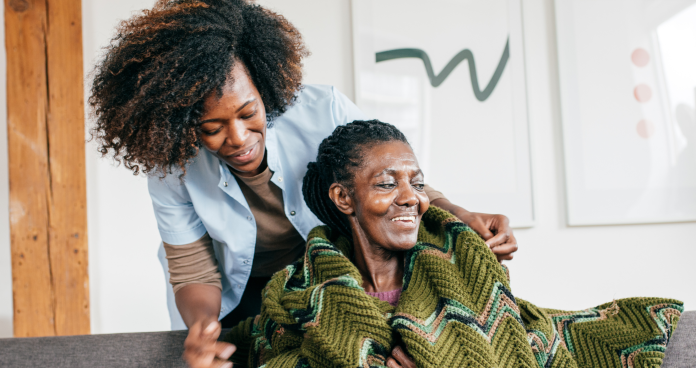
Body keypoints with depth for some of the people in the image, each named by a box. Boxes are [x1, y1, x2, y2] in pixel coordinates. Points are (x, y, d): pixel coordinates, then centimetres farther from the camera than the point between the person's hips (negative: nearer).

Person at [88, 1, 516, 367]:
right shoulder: (171, 172, -22)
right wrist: (202, 324, -37)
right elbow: (194, 276, -14)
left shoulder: (324, 112, -26)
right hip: (242, 295, 0)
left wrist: (461, 217, -32)